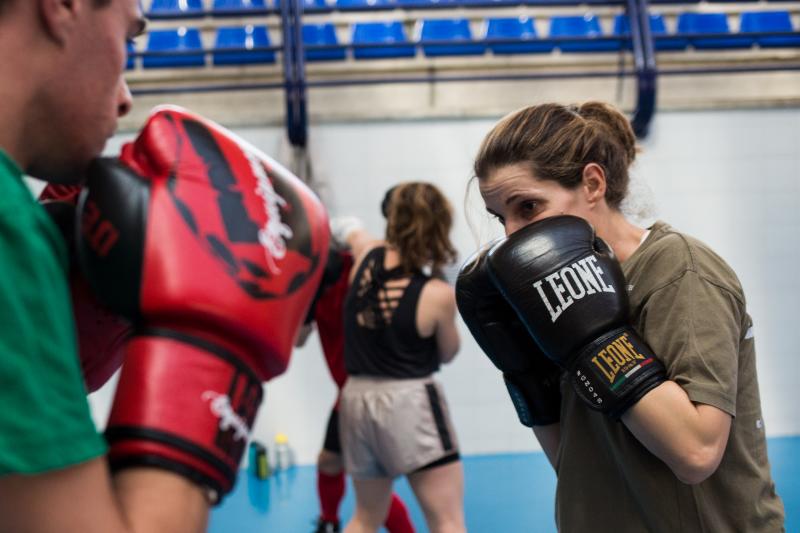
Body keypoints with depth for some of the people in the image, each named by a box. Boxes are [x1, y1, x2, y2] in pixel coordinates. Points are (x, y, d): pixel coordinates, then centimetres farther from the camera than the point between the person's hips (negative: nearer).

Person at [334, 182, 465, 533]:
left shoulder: (368, 256, -1)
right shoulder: (438, 294, -14)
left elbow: (354, 233, 25)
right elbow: (448, 354, 3)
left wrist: (346, 232, 46)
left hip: (357, 397, 6)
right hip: (409, 401, -6)